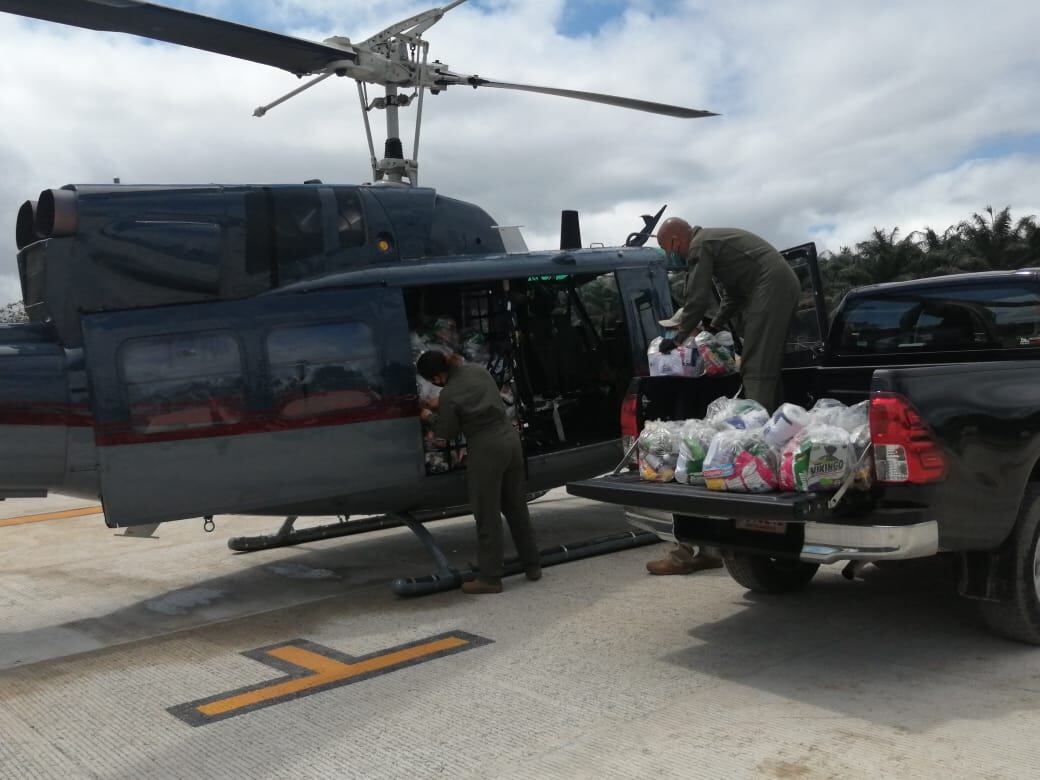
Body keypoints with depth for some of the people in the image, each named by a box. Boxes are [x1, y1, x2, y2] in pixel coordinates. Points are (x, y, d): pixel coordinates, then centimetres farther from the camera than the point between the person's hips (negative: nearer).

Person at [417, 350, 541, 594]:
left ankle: (490, 578, 7)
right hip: (510, 437, 8)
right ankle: (532, 565, 25)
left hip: (486, 450, -8)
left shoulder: (449, 396, -17)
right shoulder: (477, 369, 4)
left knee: (487, 515, 2)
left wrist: (430, 417, 14)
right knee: (517, 507, 17)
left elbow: (448, 432, -4)